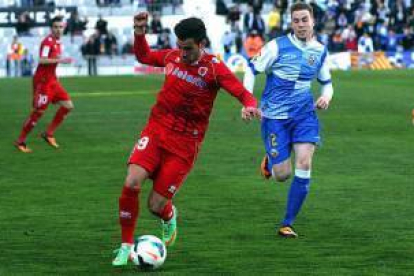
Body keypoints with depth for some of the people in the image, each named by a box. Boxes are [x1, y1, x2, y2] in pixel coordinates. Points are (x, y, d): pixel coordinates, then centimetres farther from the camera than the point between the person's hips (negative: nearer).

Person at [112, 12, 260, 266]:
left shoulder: (213, 68, -10)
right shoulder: (173, 57, 4)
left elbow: (245, 94, -15)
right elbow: (144, 56, 24)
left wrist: (250, 107, -37)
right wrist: (139, 32, 8)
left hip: (185, 144, -3)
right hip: (156, 131, 3)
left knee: (156, 205, -5)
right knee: (132, 183, -19)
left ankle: (169, 216, 35)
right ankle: (126, 246, -2)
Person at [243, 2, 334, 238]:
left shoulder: (320, 51, 4)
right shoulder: (278, 46, -9)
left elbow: (326, 82, 18)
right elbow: (252, 70, -2)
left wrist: (327, 96, -5)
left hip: (304, 114, 3)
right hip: (275, 117, -3)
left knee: (304, 165, -15)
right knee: (282, 175, -6)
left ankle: (287, 224, -2)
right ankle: (269, 164, 36)